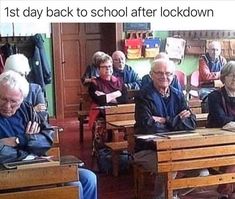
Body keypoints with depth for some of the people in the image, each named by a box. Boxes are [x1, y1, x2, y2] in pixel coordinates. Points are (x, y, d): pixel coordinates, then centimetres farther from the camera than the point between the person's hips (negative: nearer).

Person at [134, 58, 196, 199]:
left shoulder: (178, 95, 7)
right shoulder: (144, 97, -9)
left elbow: (192, 123, -4)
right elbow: (147, 127, -22)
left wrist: (165, 121, -16)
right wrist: (176, 120, -14)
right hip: (147, 150, -5)